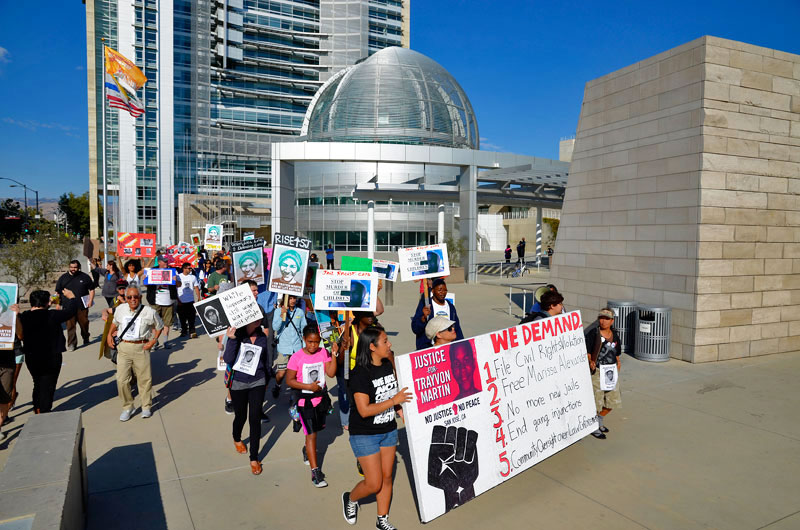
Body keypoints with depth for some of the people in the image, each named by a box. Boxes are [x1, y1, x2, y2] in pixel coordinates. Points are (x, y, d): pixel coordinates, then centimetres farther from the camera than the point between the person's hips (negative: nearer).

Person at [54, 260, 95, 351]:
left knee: (84, 323, 9)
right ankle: (72, 344, -1)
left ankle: (86, 339, 32)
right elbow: (58, 292, 12)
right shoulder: (63, 277, 9)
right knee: (70, 326, -4)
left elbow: (91, 289, 10)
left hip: (82, 306, 0)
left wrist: (90, 300, -2)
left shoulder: (85, 277, 7)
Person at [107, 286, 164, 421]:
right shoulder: (120, 310, 4)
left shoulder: (149, 312, -5)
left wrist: (153, 341, 0)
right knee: (121, 379, 0)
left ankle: (146, 406, 23)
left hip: (141, 348, -2)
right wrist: (109, 335, 17)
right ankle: (128, 407, 19)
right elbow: (115, 322, 26)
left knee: (145, 378, 5)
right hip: (123, 347, 2)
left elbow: (159, 326, 10)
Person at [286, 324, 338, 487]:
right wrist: (308, 386, -20)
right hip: (305, 399, -4)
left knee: (317, 429, 20)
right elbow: (289, 380, -11)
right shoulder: (297, 357, -14)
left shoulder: (324, 353, -4)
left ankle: (307, 450, 51)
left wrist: (334, 355, -21)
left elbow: (331, 373, -12)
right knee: (311, 434, -6)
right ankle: (315, 471, 0)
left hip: (321, 397, 4)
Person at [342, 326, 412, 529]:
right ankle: (350, 499, 31)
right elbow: (364, 410, -28)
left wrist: (402, 410, 5)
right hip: (365, 435, -6)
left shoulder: (388, 365, 0)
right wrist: (394, 401, -27)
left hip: (388, 430, 7)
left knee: (386, 478, 15)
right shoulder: (360, 373, -23)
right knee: (374, 484, 0)